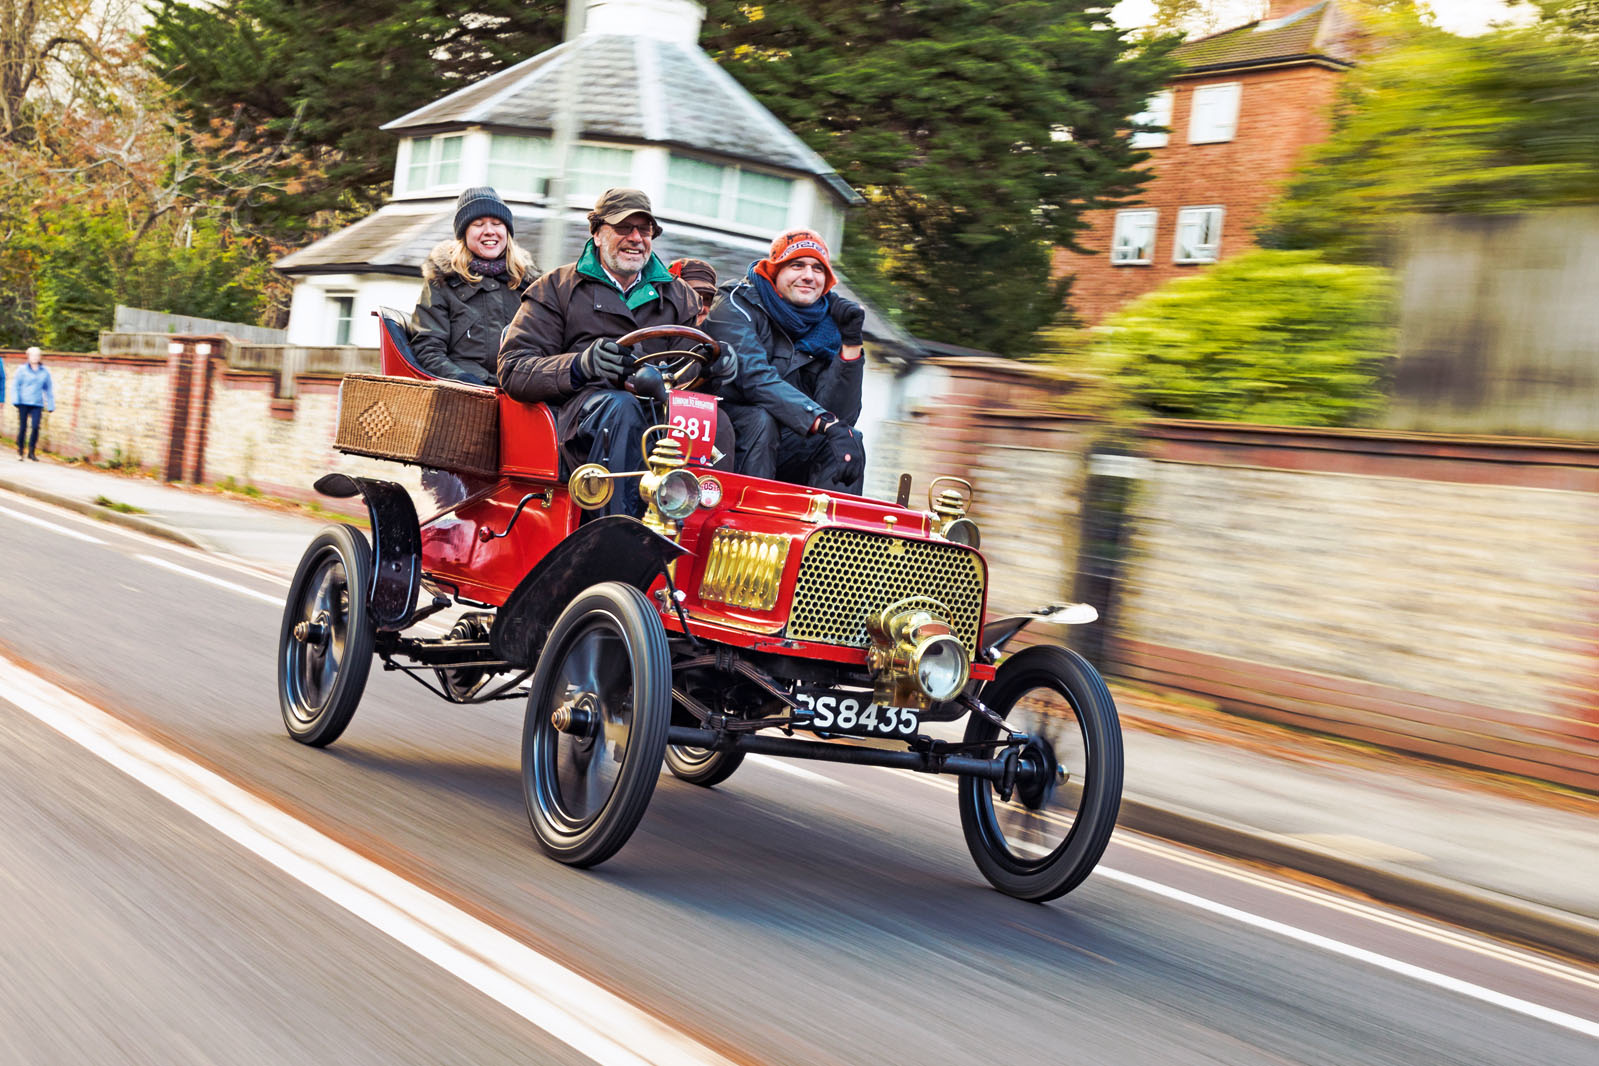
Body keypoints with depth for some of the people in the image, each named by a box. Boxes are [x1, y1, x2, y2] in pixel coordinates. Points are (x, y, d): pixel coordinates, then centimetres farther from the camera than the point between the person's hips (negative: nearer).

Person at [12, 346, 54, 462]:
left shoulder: (45, 371, 9)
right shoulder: (22, 369, 3)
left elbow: (48, 389, 16)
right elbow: (15, 386, 5)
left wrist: (50, 405, 13)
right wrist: (15, 400, -6)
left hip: (37, 404, 1)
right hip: (23, 403, -1)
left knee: (35, 427, -10)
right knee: (23, 427, 0)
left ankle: (31, 452, 0)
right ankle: (20, 451, 14)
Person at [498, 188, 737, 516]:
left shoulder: (680, 296, 27)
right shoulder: (556, 288, 15)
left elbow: (692, 373, 19)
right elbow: (513, 370, 3)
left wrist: (717, 367, -9)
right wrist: (580, 366, -18)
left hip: (660, 408, 3)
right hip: (582, 407, -3)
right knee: (621, 407, -39)